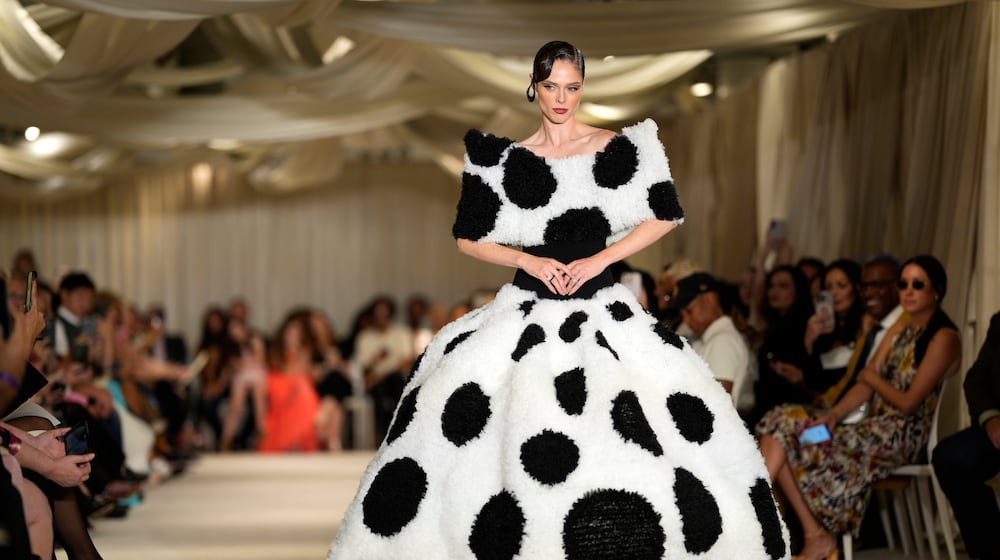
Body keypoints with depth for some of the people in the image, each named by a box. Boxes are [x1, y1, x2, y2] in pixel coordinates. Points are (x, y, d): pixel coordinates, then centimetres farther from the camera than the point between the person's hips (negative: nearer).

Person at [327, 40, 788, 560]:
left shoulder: (614, 148, 4)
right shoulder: (507, 159, 7)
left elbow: (665, 216, 3)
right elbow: (469, 239, 9)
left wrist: (600, 259, -6)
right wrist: (530, 262, -6)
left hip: (600, 308, -1)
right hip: (528, 310, 1)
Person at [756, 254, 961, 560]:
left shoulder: (943, 338, -9)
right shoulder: (901, 328, 16)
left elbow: (908, 402, -14)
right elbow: (865, 384, 8)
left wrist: (873, 378, 2)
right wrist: (832, 415, -8)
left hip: (902, 434, -9)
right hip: (874, 424, 9)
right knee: (783, 423, -10)